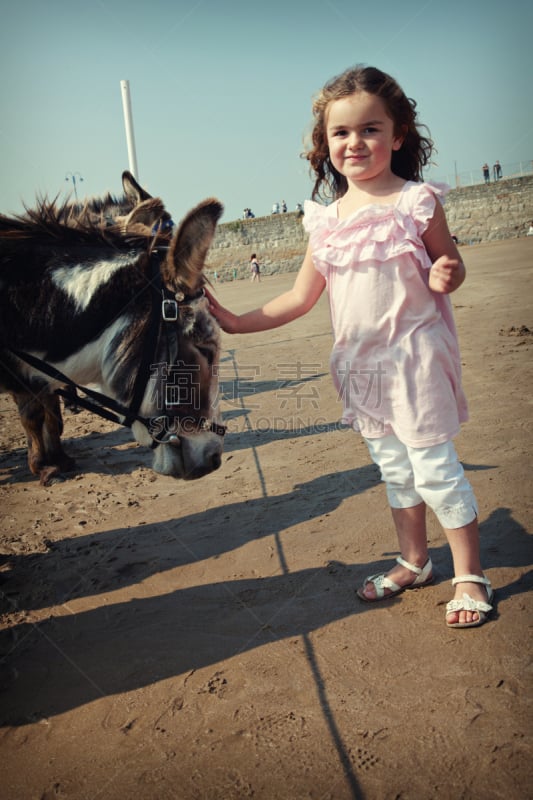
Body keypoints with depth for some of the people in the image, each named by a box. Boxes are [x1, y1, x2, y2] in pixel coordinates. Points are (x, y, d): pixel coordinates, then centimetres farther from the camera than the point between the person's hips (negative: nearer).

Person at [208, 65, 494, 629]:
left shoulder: (415, 202, -9)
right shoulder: (326, 218, 3)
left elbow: (451, 267, 0)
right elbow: (301, 297, 7)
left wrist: (446, 276, -24)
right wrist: (236, 322, 4)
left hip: (414, 354, -5)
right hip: (359, 362, 5)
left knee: (433, 466, 0)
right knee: (393, 468, 17)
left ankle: (470, 577, 19)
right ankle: (414, 562, 35)